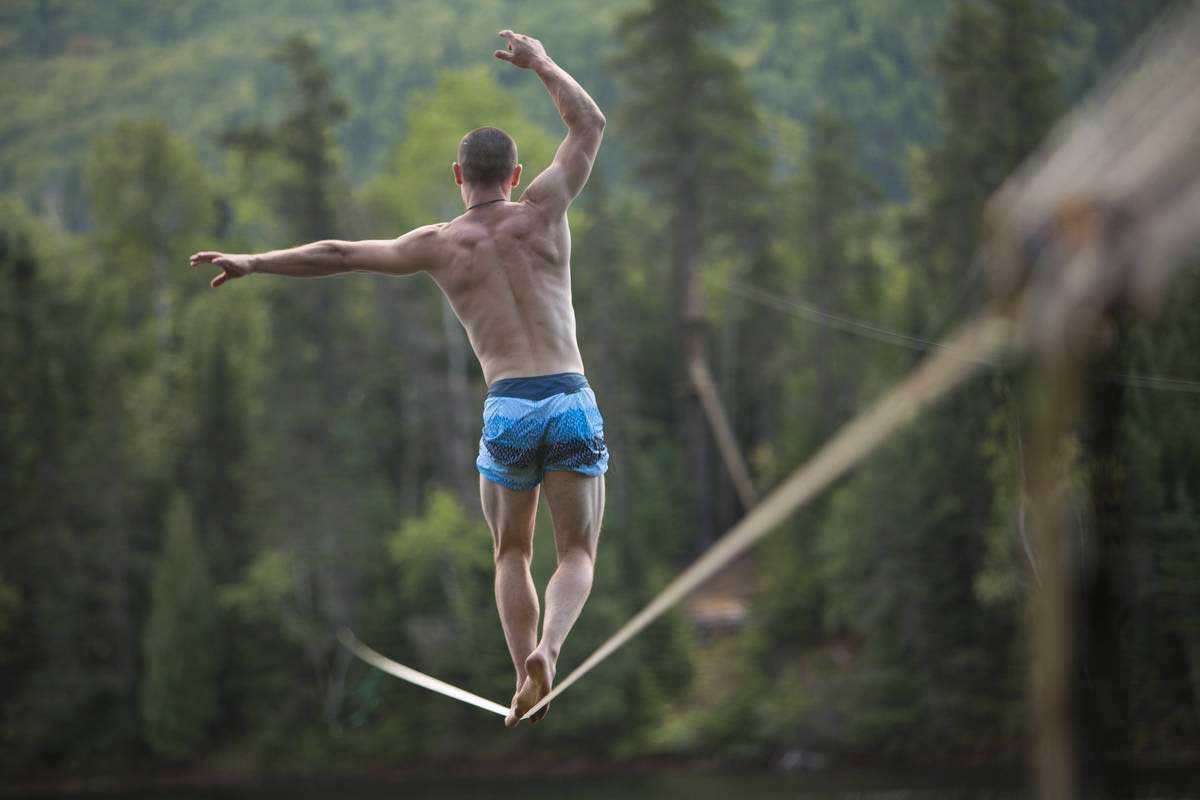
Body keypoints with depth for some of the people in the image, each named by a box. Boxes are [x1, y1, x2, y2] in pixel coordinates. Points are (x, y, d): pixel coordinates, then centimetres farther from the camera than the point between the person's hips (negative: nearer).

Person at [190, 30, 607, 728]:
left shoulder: (439, 245, 4)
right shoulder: (542, 211, 4)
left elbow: (339, 255, 6)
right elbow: (591, 125, 16)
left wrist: (253, 263, 16)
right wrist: (541, 63, 28)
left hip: (508, 410, 0)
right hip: (574, 404, 0)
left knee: (513, 554, 19)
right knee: (578, 555, 8)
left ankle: (526, 683, 8)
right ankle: (548, 647, -21)